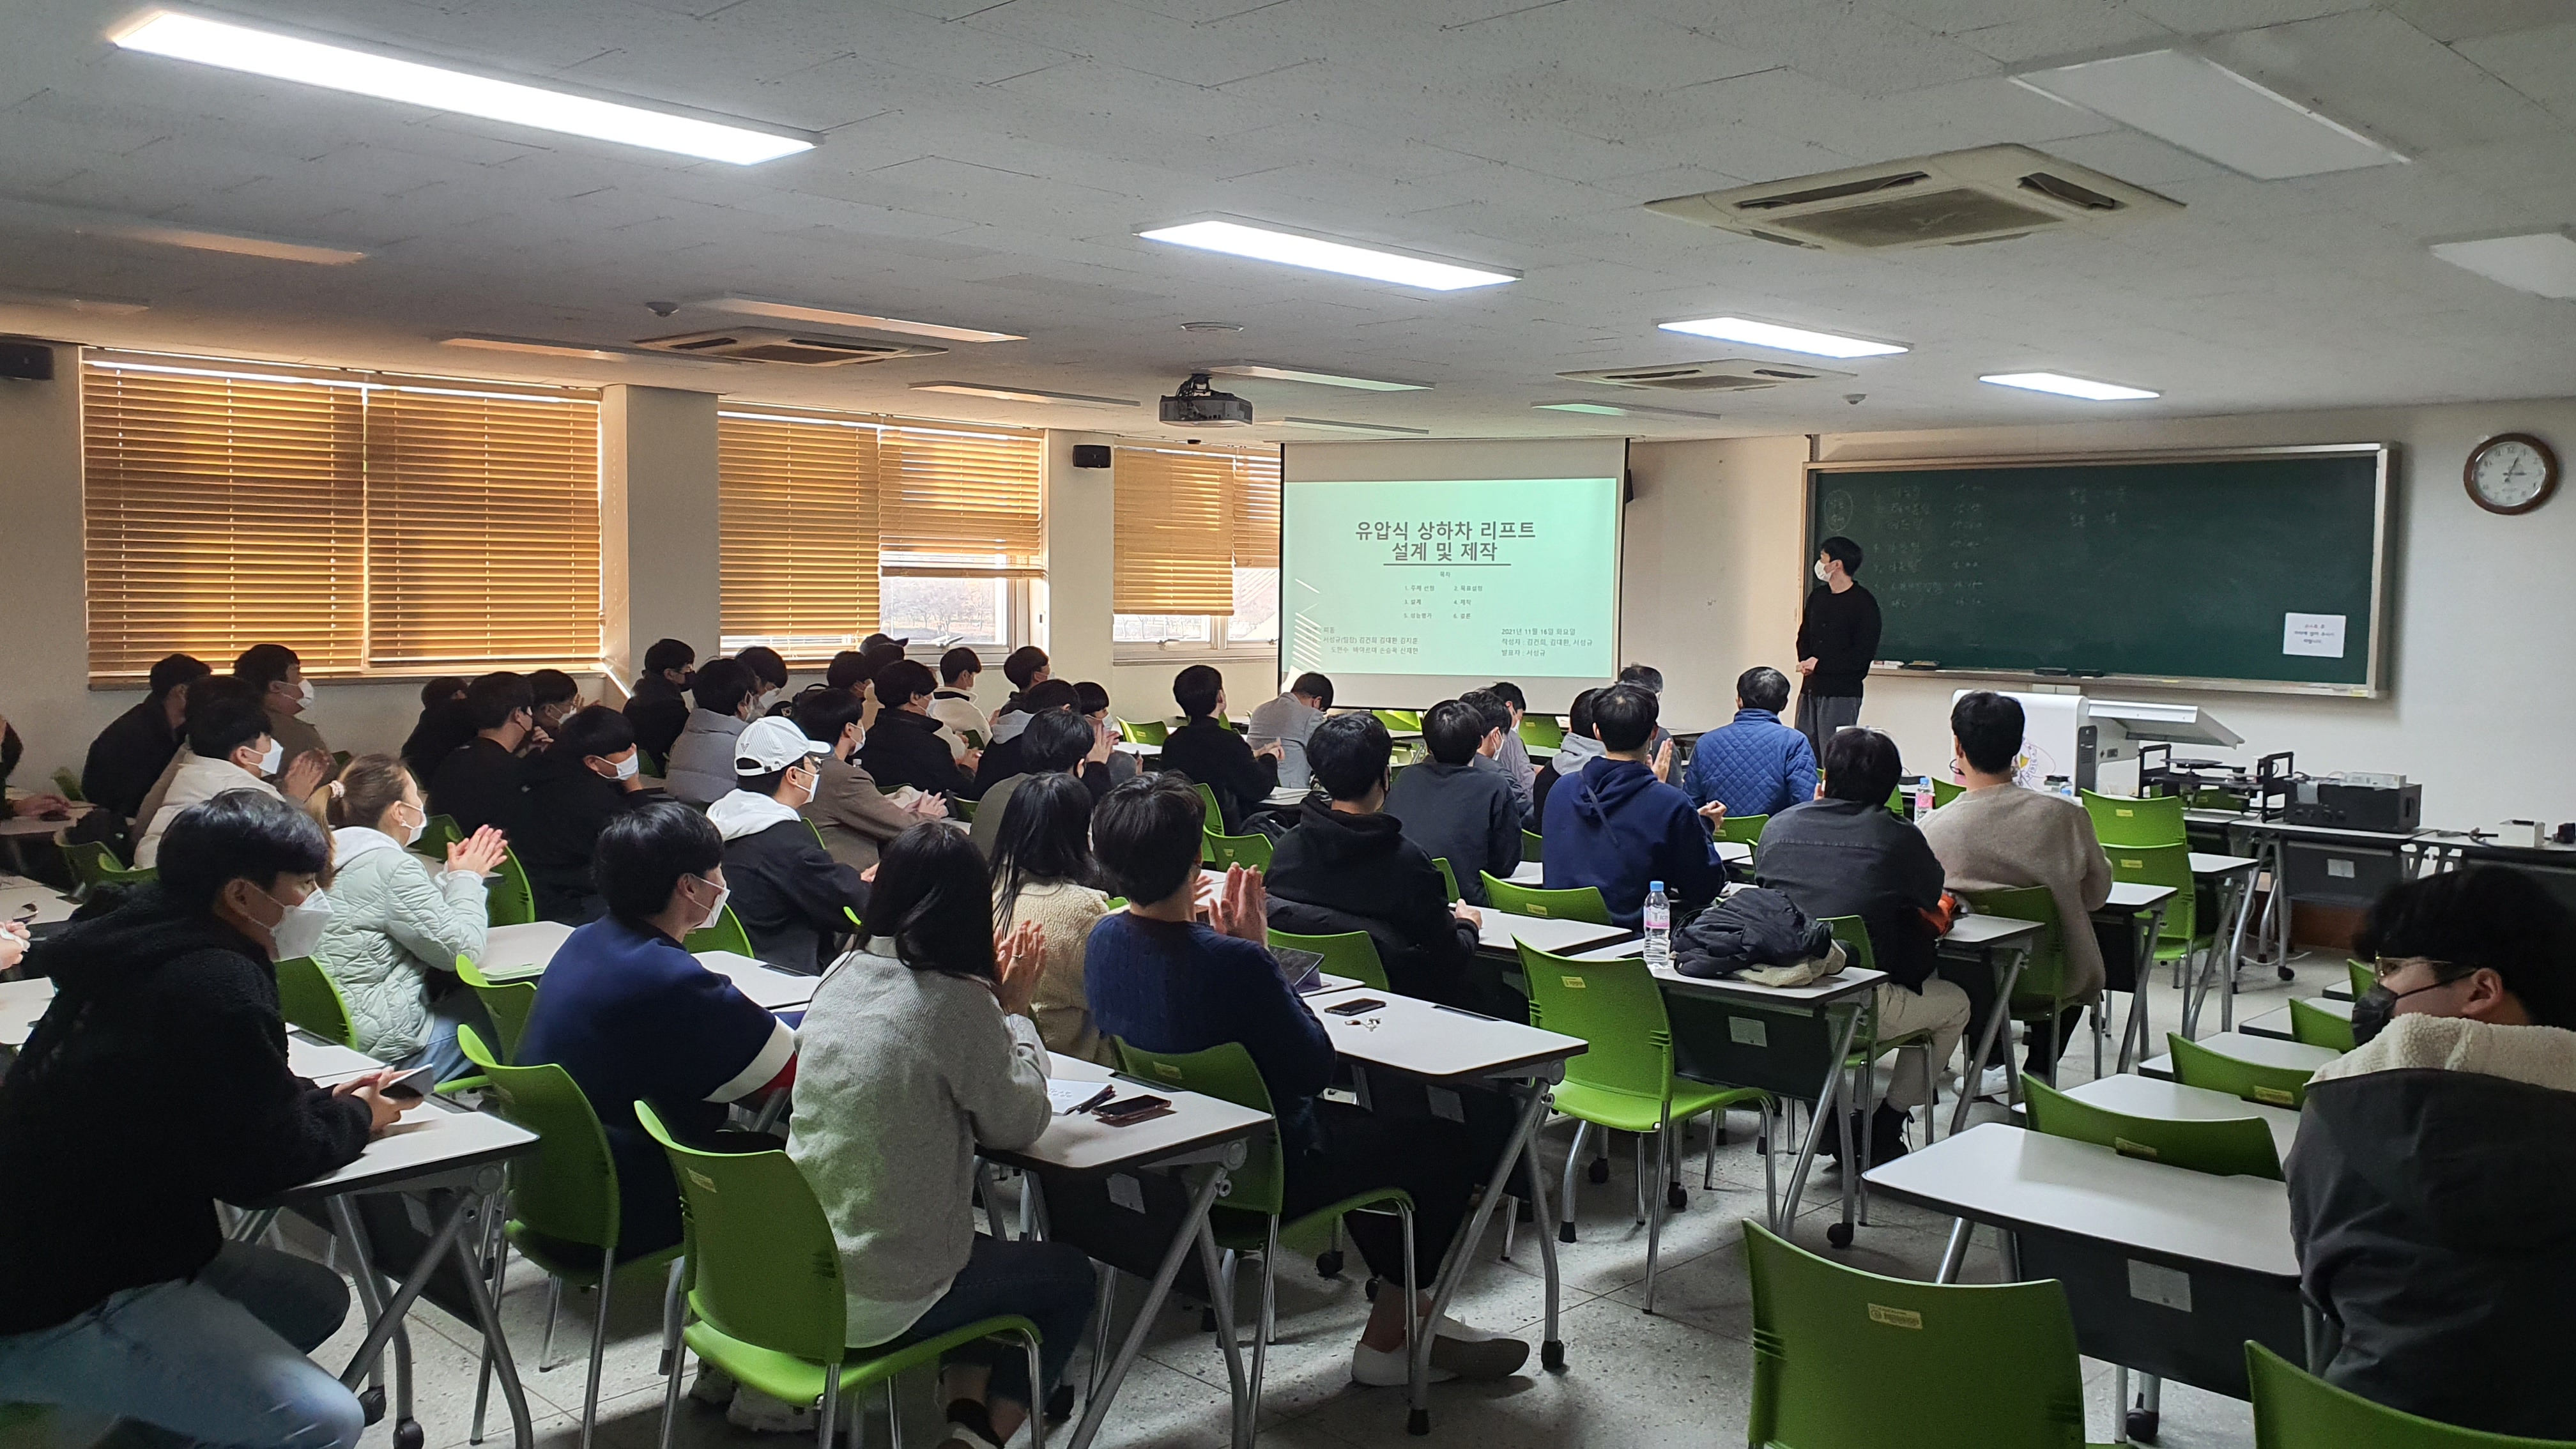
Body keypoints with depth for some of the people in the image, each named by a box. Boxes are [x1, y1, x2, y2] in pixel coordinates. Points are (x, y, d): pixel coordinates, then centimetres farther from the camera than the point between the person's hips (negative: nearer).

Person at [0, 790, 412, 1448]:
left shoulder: (153, 951, 7)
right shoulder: (215, 985, -24)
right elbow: (262, 1162, -18)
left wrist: (323, 1101, 10)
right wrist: (355, 1118, 0)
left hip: (61, 1249, 11)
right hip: (57, 1307, -11)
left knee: (317, 1297, 19)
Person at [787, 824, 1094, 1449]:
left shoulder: (841, 980, -1)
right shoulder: (959, 1005, -20)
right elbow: (1019, 1124, -6)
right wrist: (1015, 1012, 6)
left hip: (796, 1269, 7)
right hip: (884, 1298, -6)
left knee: (978, 1246, 32)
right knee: (1069, 1276, 19)